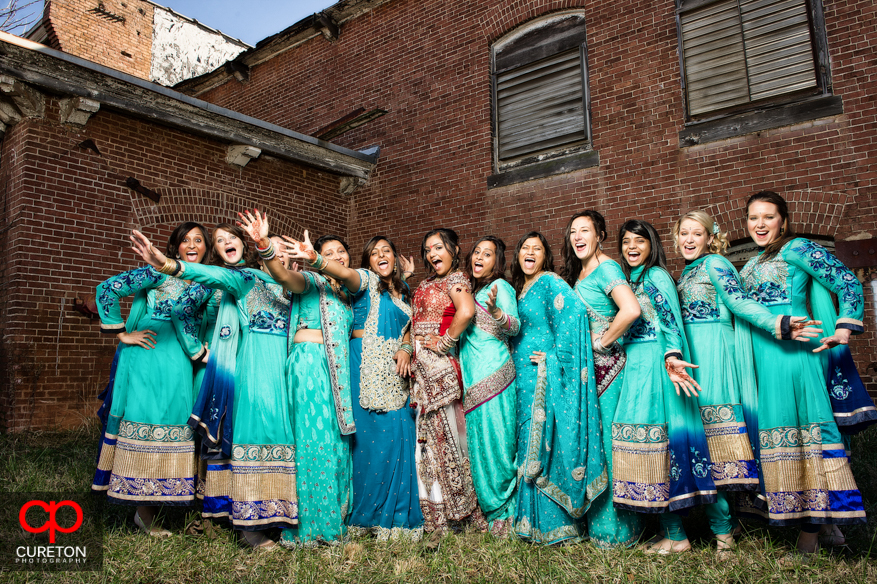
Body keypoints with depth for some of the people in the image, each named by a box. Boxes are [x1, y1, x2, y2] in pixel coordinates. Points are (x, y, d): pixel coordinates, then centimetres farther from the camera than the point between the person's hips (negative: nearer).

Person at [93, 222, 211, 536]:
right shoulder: (160, 272, -4)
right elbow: (107, 289, -8)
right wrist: (122, 334, -7)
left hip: (177, 363, 6)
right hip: (147, 357, -6)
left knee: (171, 424, 5)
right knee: (145, 420, -4)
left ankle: (147, 509, 17)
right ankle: (143, 512, 7)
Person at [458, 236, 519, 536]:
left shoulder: (500, 285, -2)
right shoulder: (470, 289, 20)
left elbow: (515, 326, -14)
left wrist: (496, 311, -34)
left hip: (493, 371, -7)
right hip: (471, 375, 7)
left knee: (494, 438, -6)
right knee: (478, 440, 8)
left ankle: (504, 511, 5)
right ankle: (488, 507, 17)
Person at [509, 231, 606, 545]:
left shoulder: (550, 282, -7)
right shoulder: (519, 289, 18)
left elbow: (574, 310, -24)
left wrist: (557, 356, -21)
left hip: (544, 375, -8)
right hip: (524, 377, 8)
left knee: (543, 444, -6)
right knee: (529, 445, 10)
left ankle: (554, 524, 5)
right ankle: (533, 521, 19)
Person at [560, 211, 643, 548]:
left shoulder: (606, 267, -12)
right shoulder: (578, 273, 15)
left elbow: (631, 310, -28)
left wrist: (602, 343, -18)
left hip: (607, 366, -9)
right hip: (586, 367, 9)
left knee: (607, 441, -2)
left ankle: (616, 529, 12)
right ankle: (597, 521, 26)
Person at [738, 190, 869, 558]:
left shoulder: (796, 249, -2)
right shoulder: (751, 265, 19)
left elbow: (847, 282, -7)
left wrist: (844, 328, -13)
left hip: (793, 352, -7)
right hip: (761, 356, 7)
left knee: (802, 425, -4)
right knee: (773, 427, 8)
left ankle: (812, 525, 4)